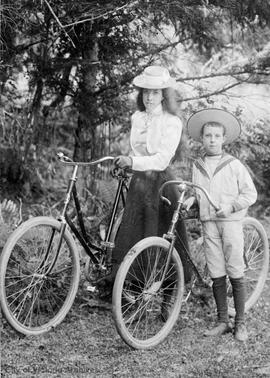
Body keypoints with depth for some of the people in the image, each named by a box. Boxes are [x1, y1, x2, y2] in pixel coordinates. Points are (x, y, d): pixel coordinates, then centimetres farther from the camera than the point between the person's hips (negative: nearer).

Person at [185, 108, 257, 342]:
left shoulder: (234, 165, -1)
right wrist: (192, 199, 2)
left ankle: (240, 323, 7)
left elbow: (250, 194, 0)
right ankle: (222, 321, 13)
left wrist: (231, 206, -13)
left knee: (235, 273, -3)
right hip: (208, 222, 3)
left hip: (231, 220, -3)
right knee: (216, 274, 4)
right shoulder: (197, 166, 10)